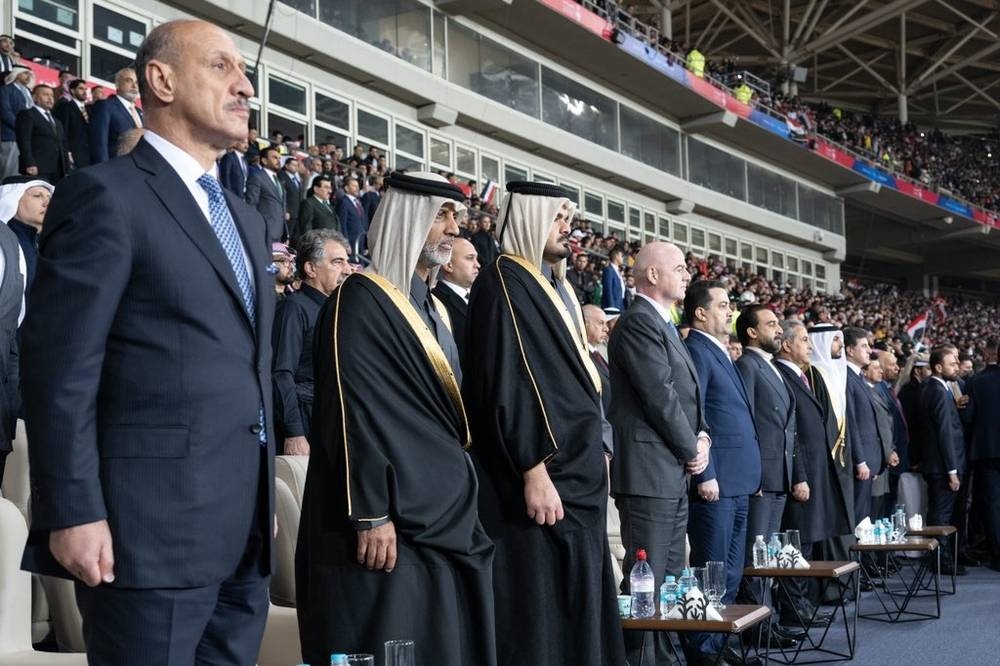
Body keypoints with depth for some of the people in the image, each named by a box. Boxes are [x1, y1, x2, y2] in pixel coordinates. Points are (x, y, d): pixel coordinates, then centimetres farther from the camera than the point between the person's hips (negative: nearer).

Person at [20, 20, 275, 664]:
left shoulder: (248, 220, 19)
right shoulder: (106, 194, -6)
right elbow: (60, 366, -12)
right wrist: (72, 513, -17)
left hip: (245, 533, 8)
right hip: (152, 527, -8)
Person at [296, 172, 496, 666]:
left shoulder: (431, 307, 17)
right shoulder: (361, 298, -10)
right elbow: (352, 411, -18)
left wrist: (458, 500, 18)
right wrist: (371, 514, -23)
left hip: (444, 516, 9)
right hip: (394, 520, -9)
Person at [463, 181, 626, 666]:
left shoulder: (550, 284, 17)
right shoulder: (504, 283, -11)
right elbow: (506, 384, -19)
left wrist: (591, 455, 18)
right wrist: (534, 470, -24)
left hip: (575, 471, 10)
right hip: (544, 476, -9)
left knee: (575, 612, 12)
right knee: (539, 613, -6)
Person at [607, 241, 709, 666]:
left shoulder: (664, 325, 19)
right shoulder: (639, 321, -12)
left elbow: (686, 394, 22)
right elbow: (660, 395, -17)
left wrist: (702, 436, 4)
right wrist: (691, 449, -7)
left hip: (674, 474, 10)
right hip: (650, 472, -10)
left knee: (670, 579, 15)